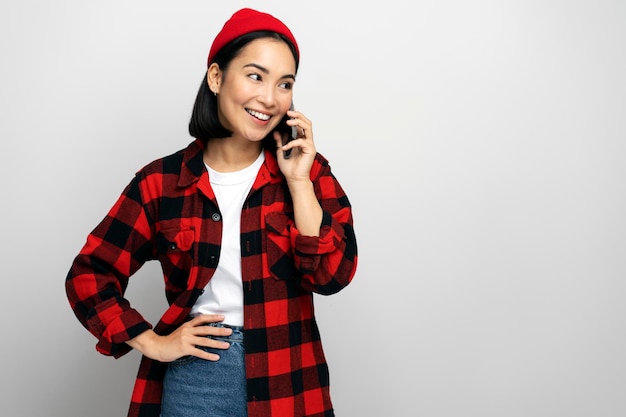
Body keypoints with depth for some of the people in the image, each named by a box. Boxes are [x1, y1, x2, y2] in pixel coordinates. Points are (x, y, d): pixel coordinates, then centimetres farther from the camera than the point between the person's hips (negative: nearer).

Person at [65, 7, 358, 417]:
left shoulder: (307, 170, -2)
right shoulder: (162, 180, -4)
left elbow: (333, 275, -12)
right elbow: (89, 275, 0)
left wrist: (299, 182, -17)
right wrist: (153, 344, -6)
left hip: (287, 380, 1)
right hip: (194, 375, 0)